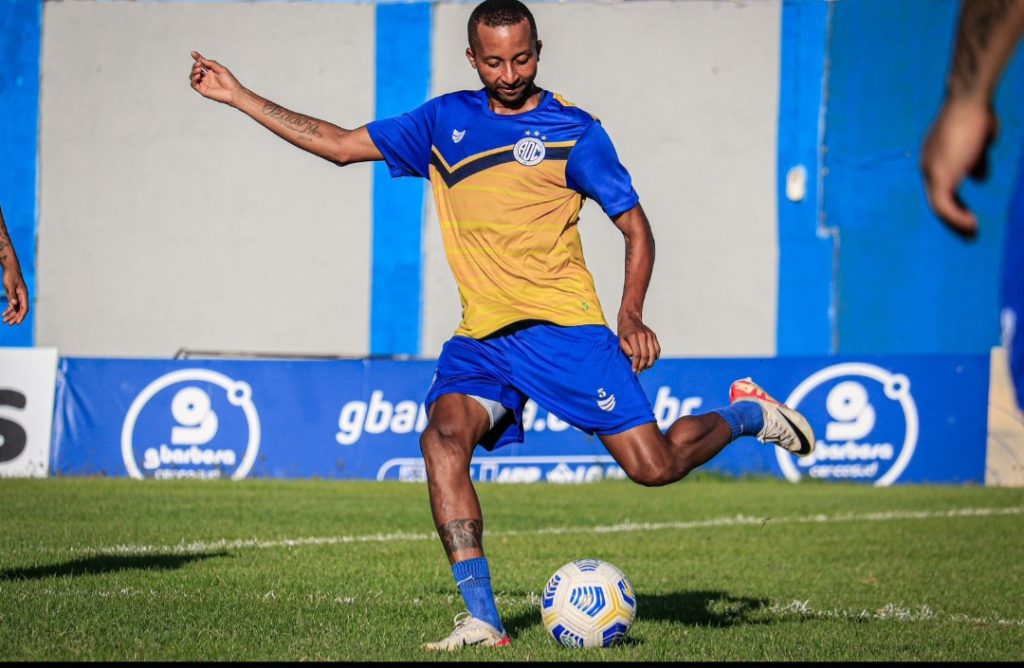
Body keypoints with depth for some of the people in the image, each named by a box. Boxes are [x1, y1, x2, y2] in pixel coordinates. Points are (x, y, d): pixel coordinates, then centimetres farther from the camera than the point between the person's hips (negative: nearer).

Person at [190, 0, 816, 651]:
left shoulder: (573, 130, 2)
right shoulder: (444, 121, 13)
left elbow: (636, 228, 5)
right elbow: (340, 144, 18)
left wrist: (632, 316, -9)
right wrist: (237, 96, 15)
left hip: (562, 325, -3)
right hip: (481, 336, 3)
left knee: (653, 465, -10)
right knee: (444, 434, -26)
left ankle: (748, 414, 24)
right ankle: (482, 621, -27)